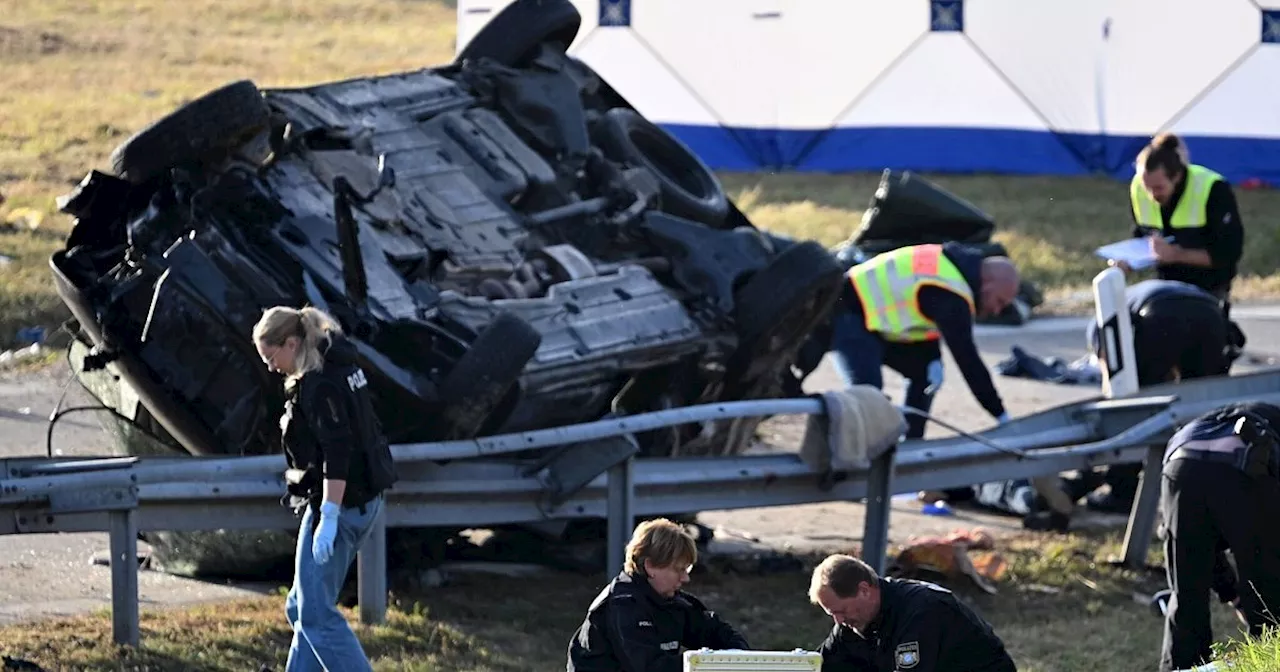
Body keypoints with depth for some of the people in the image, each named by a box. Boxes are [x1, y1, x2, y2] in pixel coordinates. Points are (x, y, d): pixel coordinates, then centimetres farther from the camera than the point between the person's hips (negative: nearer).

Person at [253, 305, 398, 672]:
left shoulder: (319, 386, -20)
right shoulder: (338, 364, 11)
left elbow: (337, 455, -25)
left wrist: (328, 518, -25)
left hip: (338, 503, -11)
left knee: (316, 613, -5)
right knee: (303, 607, 17)